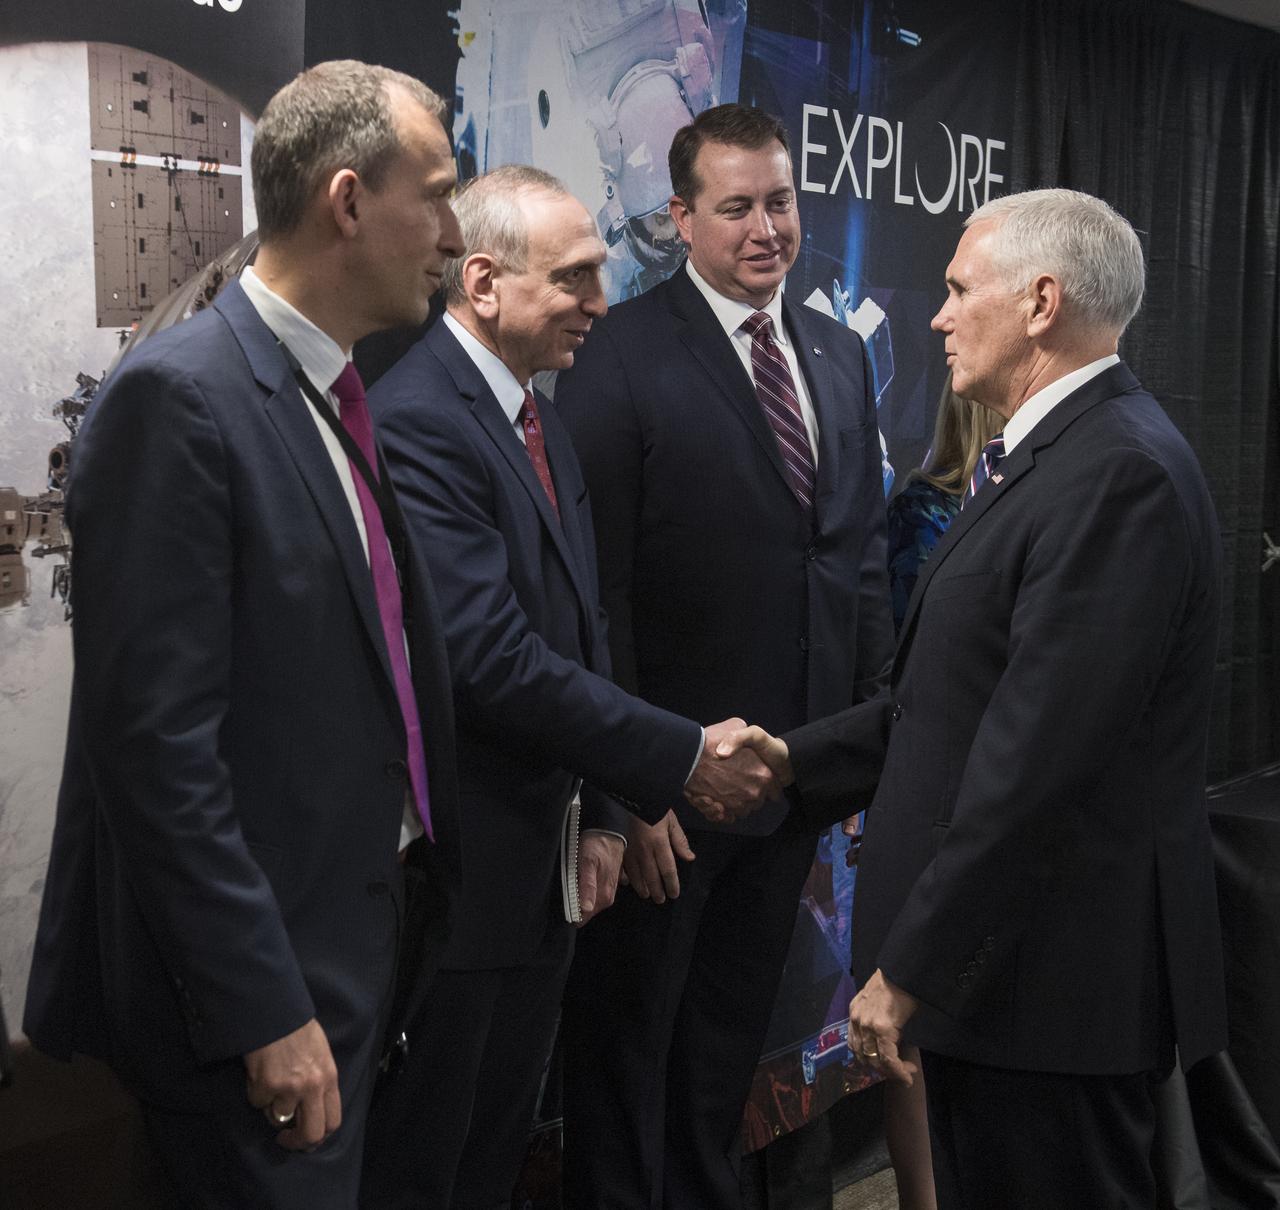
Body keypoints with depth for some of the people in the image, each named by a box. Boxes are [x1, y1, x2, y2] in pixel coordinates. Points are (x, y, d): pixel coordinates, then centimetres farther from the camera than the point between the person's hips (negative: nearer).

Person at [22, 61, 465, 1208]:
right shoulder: (177, 398, -18)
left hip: (356, 936, 9)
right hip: (255, 983, -8)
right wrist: (264, 1013, -21)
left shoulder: (340, 399, 9)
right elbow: (157, 746, -22)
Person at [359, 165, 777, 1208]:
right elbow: (494, 661, -25)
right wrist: (683, 760, -19)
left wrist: (603, 814, 11)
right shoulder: (415, 423, -19)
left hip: (542, 874, 9)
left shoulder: (543, 423, 12)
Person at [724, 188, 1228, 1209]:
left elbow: (1037, 754, -25)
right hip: (1002, 965, 10)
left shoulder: (1120, 474, -20)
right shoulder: (1050, 458, 14)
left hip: (1055, 972, -10)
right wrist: (796, 758, 11)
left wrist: (909, 969, -21)